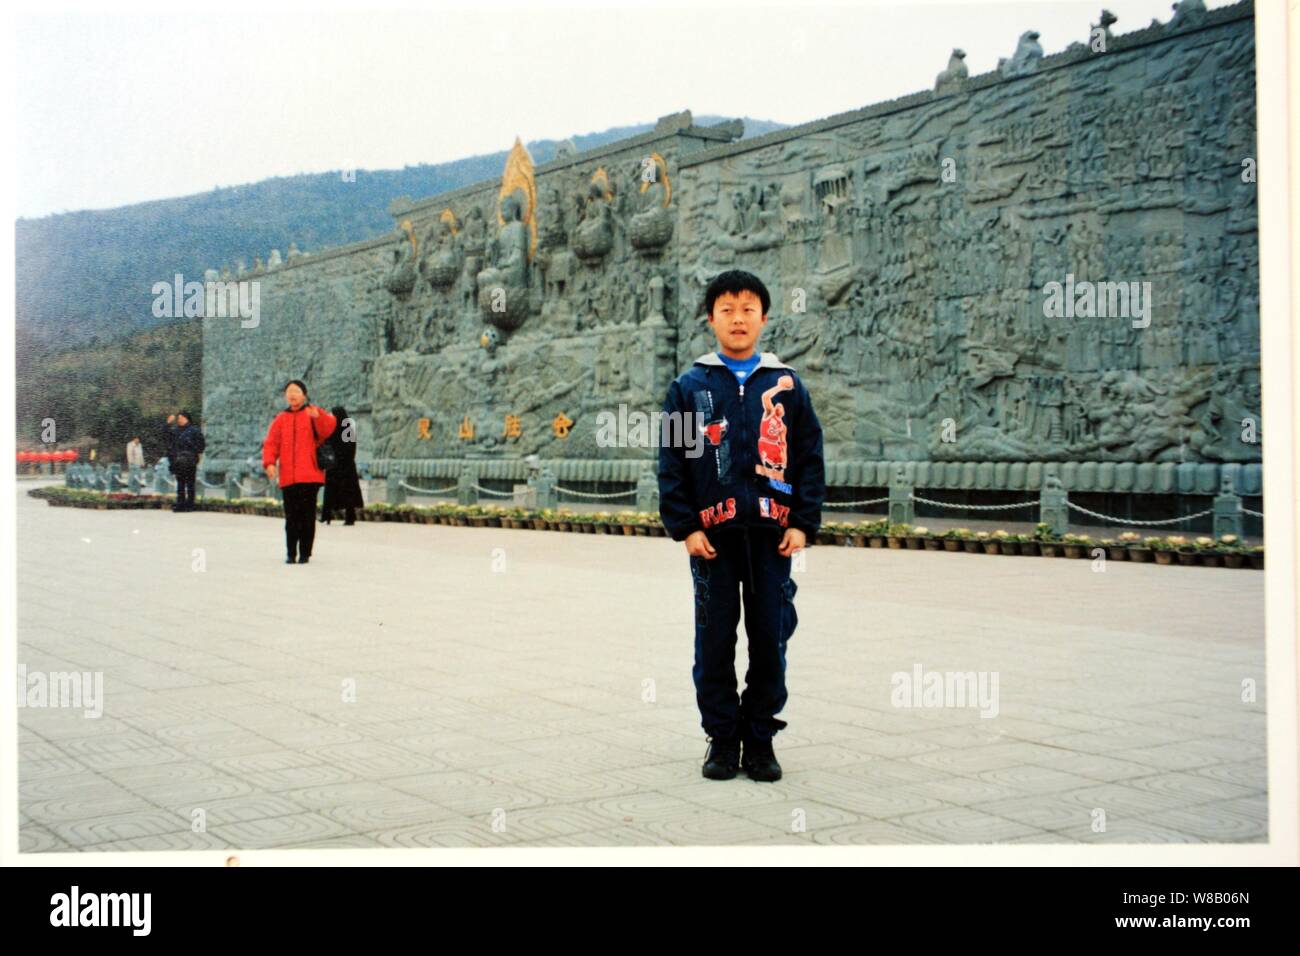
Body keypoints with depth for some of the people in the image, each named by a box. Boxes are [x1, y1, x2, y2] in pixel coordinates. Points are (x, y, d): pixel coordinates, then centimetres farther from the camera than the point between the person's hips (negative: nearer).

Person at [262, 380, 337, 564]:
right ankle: (291, 553, 10)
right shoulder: (280, 420, 13)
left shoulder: (313, 414, 5)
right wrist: (269, 462, -10)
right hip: (288, 478, 3)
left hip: (309, 476, -3)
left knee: (307, 515, 0)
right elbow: (271, 443, 7)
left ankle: (305, 553, 6)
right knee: (291, 517, 4)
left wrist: (318, 416, -34)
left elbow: (328, 429, -14)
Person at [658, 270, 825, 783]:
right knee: (715, 640, 4)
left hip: (772, 533, 1)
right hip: (712, 535, -1)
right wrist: (685, 526, -5)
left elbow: (810, 457, 7)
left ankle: (760, 738, 17)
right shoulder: (690, 386, 6)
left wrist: (803, 523, -2)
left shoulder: (787, 385, 8)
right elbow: (672, 462, 3)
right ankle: (722, 737, 16)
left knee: (770, 639, 4)